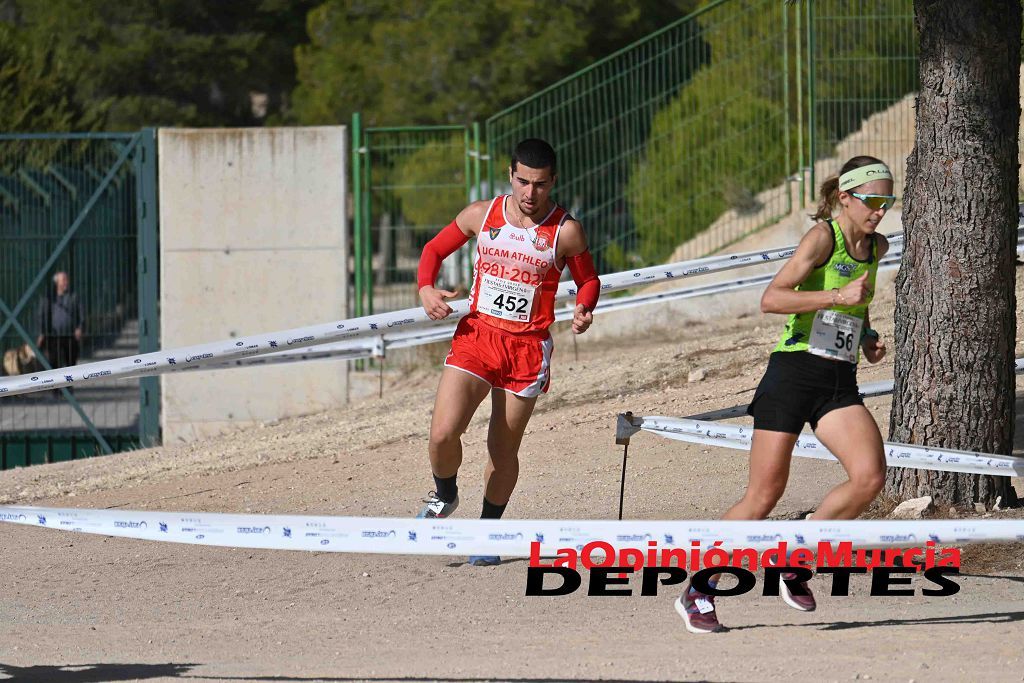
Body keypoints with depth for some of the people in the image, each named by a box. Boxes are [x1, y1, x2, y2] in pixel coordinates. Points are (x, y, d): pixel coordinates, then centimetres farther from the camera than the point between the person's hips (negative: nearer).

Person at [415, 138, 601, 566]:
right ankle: (445, 496, 15)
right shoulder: (482, 215, 0)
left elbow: (588, 280, 9)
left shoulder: (565, 232, -4)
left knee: (504, 449, 5)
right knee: (443, 433, -15)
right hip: (477, 335, 1)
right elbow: (435, 249, 12)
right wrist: (426, 288, -7)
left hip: (528, 348, -1)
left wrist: (583, 311, -13)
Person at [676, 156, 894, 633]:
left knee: (870, 476, -17)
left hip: (840, 384, 6)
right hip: (794, 373, -6)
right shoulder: (823, 236, -9)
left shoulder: (876, 246, 13)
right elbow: (771, 298, -19)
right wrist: (837, 296, -25)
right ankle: (698, 592, 9)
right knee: (763, 496, -5)